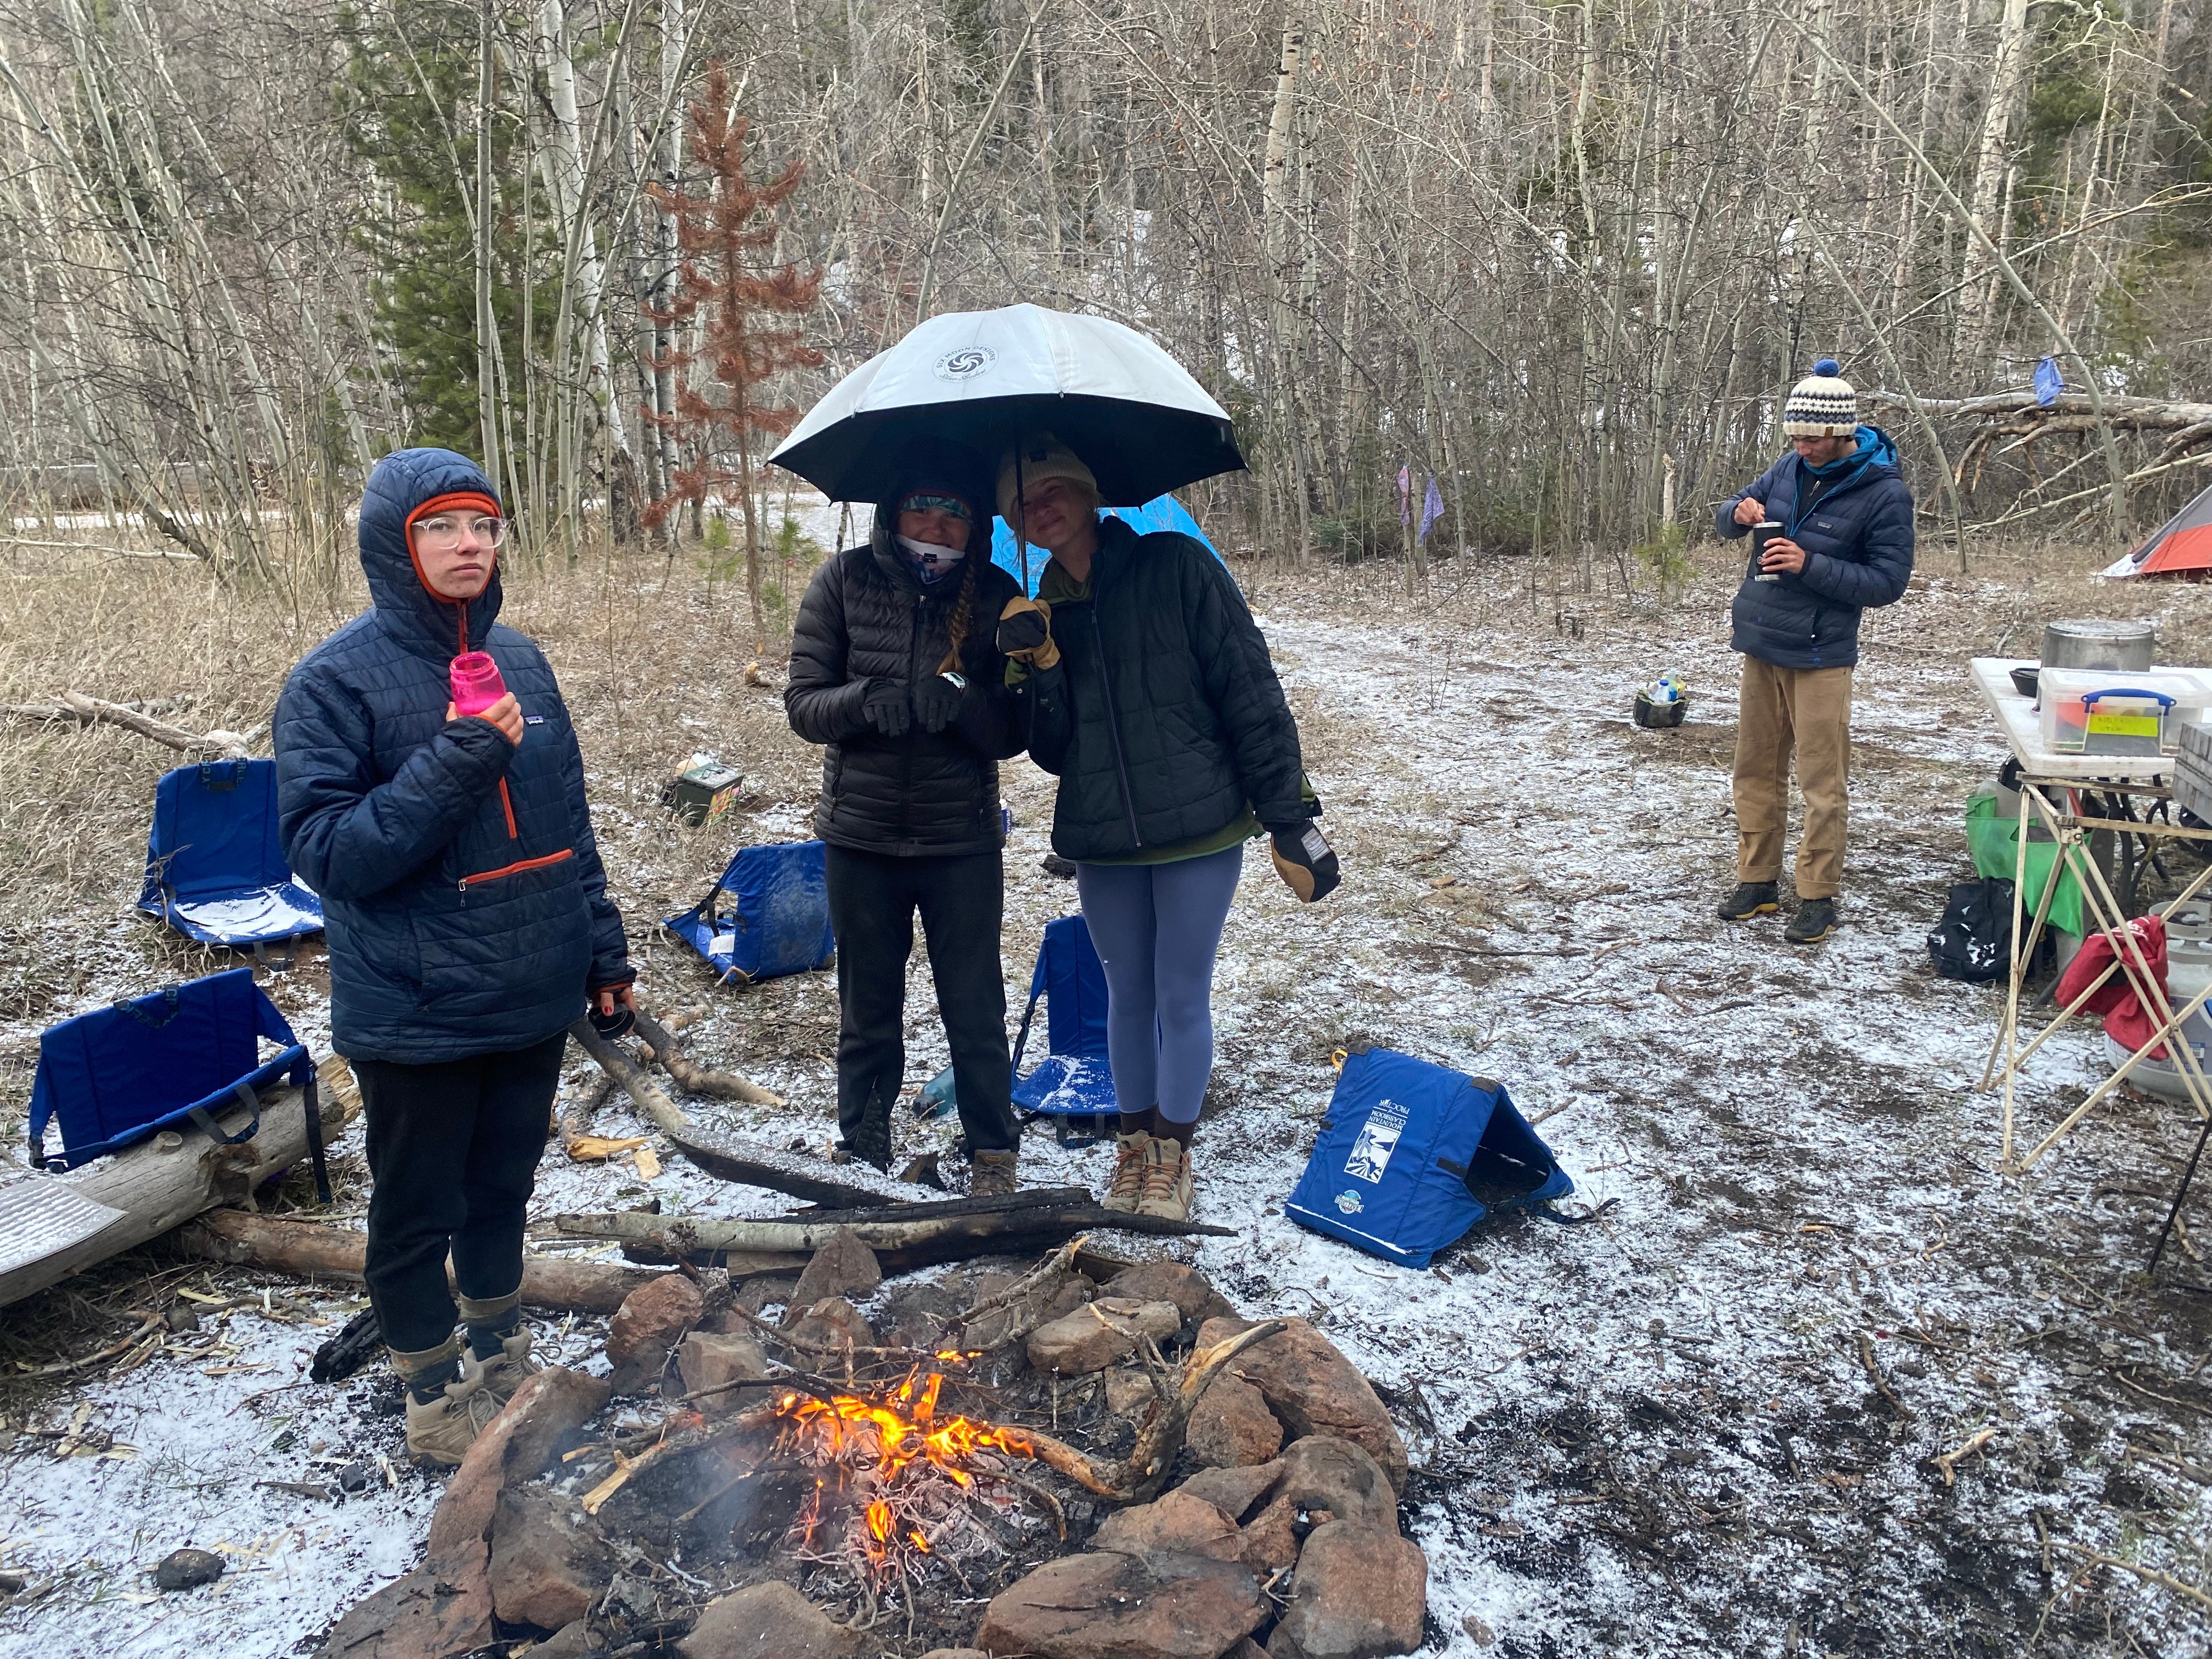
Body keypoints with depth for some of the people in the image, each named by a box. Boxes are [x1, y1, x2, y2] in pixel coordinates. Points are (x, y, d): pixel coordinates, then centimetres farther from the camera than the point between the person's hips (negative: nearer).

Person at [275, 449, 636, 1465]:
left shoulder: (520, 661, 4)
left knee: (503, 1187, 22)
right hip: (417, 1014, -5)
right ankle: (435, 1399, 35)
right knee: (419, 1213, 13)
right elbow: (323, 851, -18)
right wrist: (456, 763, -27)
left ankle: (501, 1358, 44)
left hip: (532, 998, 5)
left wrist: (603, 952, 10)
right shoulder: (336, 681, -12)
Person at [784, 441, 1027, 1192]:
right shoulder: (845, 580, -4)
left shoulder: (996, 595, -4)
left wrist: (962, 703, -26)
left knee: (976, 1010, 6)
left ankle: (993, 1154, 27)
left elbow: (1012, 735, -5)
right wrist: (865, 699, -24)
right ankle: (861, 1151, 34)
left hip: (964, 840, -1)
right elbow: (802, 703, -4)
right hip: (861, 837, 1)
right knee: (867, 1013, 14)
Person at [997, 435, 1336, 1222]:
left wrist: (1289, 818, -8)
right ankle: (1135, 1144, 32)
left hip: (1198, 829, -4)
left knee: (1183, 998, 5)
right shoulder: (1045, 613, 8)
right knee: (1128, 996, 15)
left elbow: (1250, 692, -7)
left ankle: (1172, 1157, 23)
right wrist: (1038, 670, -12)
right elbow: (1053, 752, 6)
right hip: (1101, 841, 4)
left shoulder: (1176, 568, -6)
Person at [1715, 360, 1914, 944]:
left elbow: (1887, 583, -11)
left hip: (1820, 655, -6)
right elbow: (1725, 519, 16)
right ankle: (1757, 881, 21)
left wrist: (1810, 566, -21)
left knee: (1822, 782, -2)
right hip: (1760, 644, 6)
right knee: (1756, 769, 11)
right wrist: (1740, 511, -8)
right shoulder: (1790, 468, 5)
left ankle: (1818, 899, 7)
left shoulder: (1885, 493, -10)